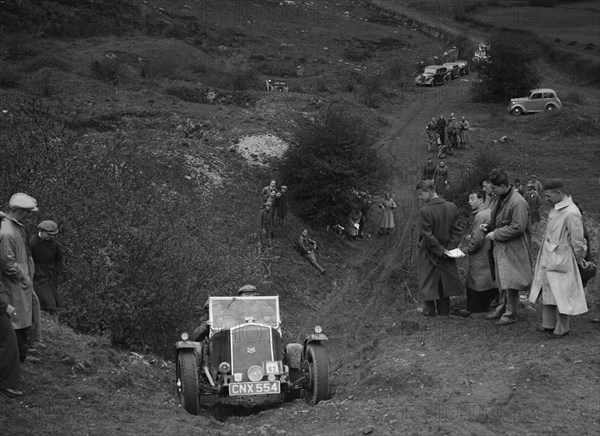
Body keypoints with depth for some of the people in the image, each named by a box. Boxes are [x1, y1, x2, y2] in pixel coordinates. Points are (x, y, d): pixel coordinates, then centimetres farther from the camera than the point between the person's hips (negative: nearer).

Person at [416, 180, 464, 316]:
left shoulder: (424, 211, -21)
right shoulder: (452, 207, -5)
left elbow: (427, 235, -20)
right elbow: (456, 230, -4)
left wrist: (440, 250, -12)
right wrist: (450, 248, -4)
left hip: (429, 253, -5)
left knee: (428, 281, 10)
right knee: (444, 281, 16)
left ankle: (430, 310, 14)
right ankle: (444, 310, 23)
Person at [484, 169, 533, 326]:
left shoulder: (518, 203, -21)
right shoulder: (501, 199, 8)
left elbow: (518, 227, -23)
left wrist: (496, 234, -18)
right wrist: (488, 226, 5)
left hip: (512, 249, -9)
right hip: (500, 247, 9)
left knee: (510, 282, -3)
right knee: (502, 281, 18)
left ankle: (510, 314, 7)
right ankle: (502, 308, 30)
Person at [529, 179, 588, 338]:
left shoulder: (571, 213, -22)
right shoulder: (555, 209, 5)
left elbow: (577, 240, -15)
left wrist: (580, 258, -2)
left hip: (561, 260, -9)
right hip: (547, 258, 9)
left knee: (560, 295, 2)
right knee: (547, 292, 16)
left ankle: (561, 329, 15)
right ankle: (549, 325, 29)